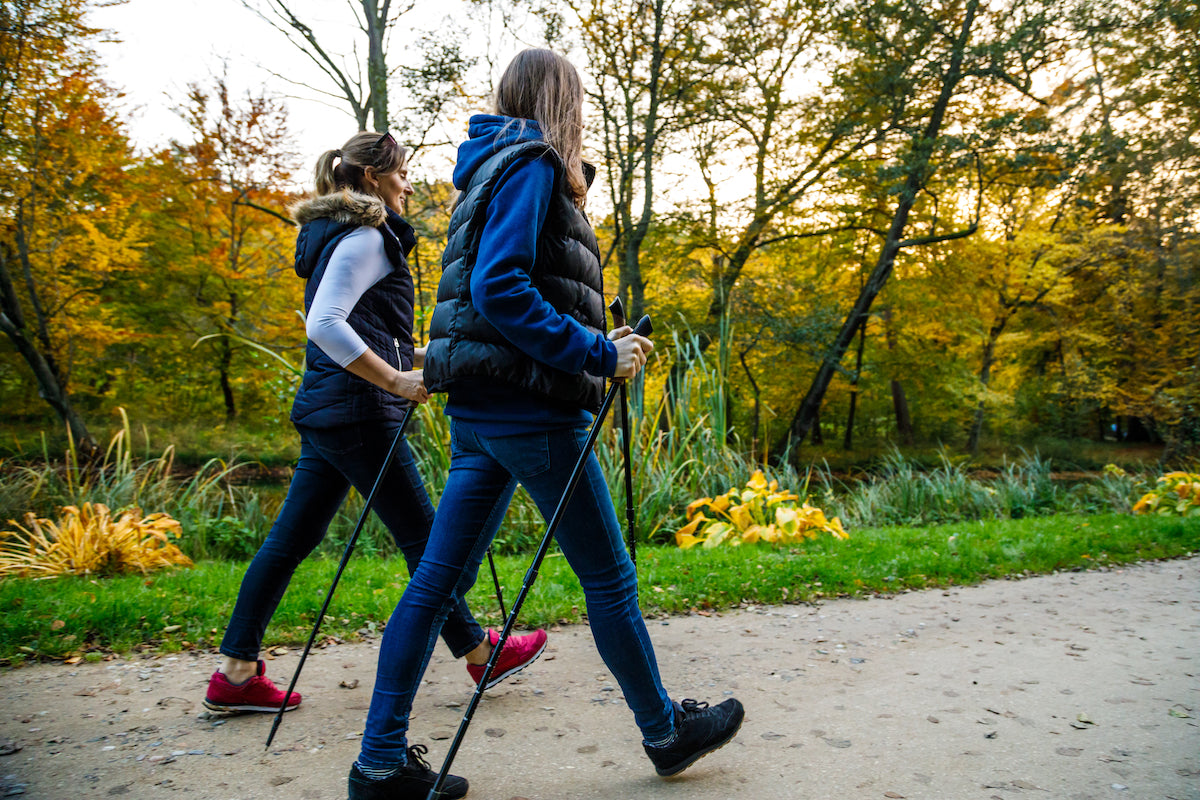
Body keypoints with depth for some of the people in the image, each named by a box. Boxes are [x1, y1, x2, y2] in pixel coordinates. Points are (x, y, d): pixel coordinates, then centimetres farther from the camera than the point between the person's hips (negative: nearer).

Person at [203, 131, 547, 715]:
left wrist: (420, 355, 20)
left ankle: (236, 673, 17)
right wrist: (395, 380, -23)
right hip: (357, 411, -10)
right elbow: (325, 324, -23)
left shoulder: (339, 236, 21)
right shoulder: (365, 237, -10)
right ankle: (478, 652, 16)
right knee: (420, 534, 1)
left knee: (291, 538, 10)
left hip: (324, 411, 10)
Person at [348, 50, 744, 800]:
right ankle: (665, 730, 24)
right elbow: (499, 288, -20)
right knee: (610, 575, 5)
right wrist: (599, 355, -18)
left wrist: (594, 345, 19)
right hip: (528, 407, -9)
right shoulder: (532, 164, -7)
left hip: (482, 412, 9)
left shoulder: (496, 166, 22)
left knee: (440, 578, 8)